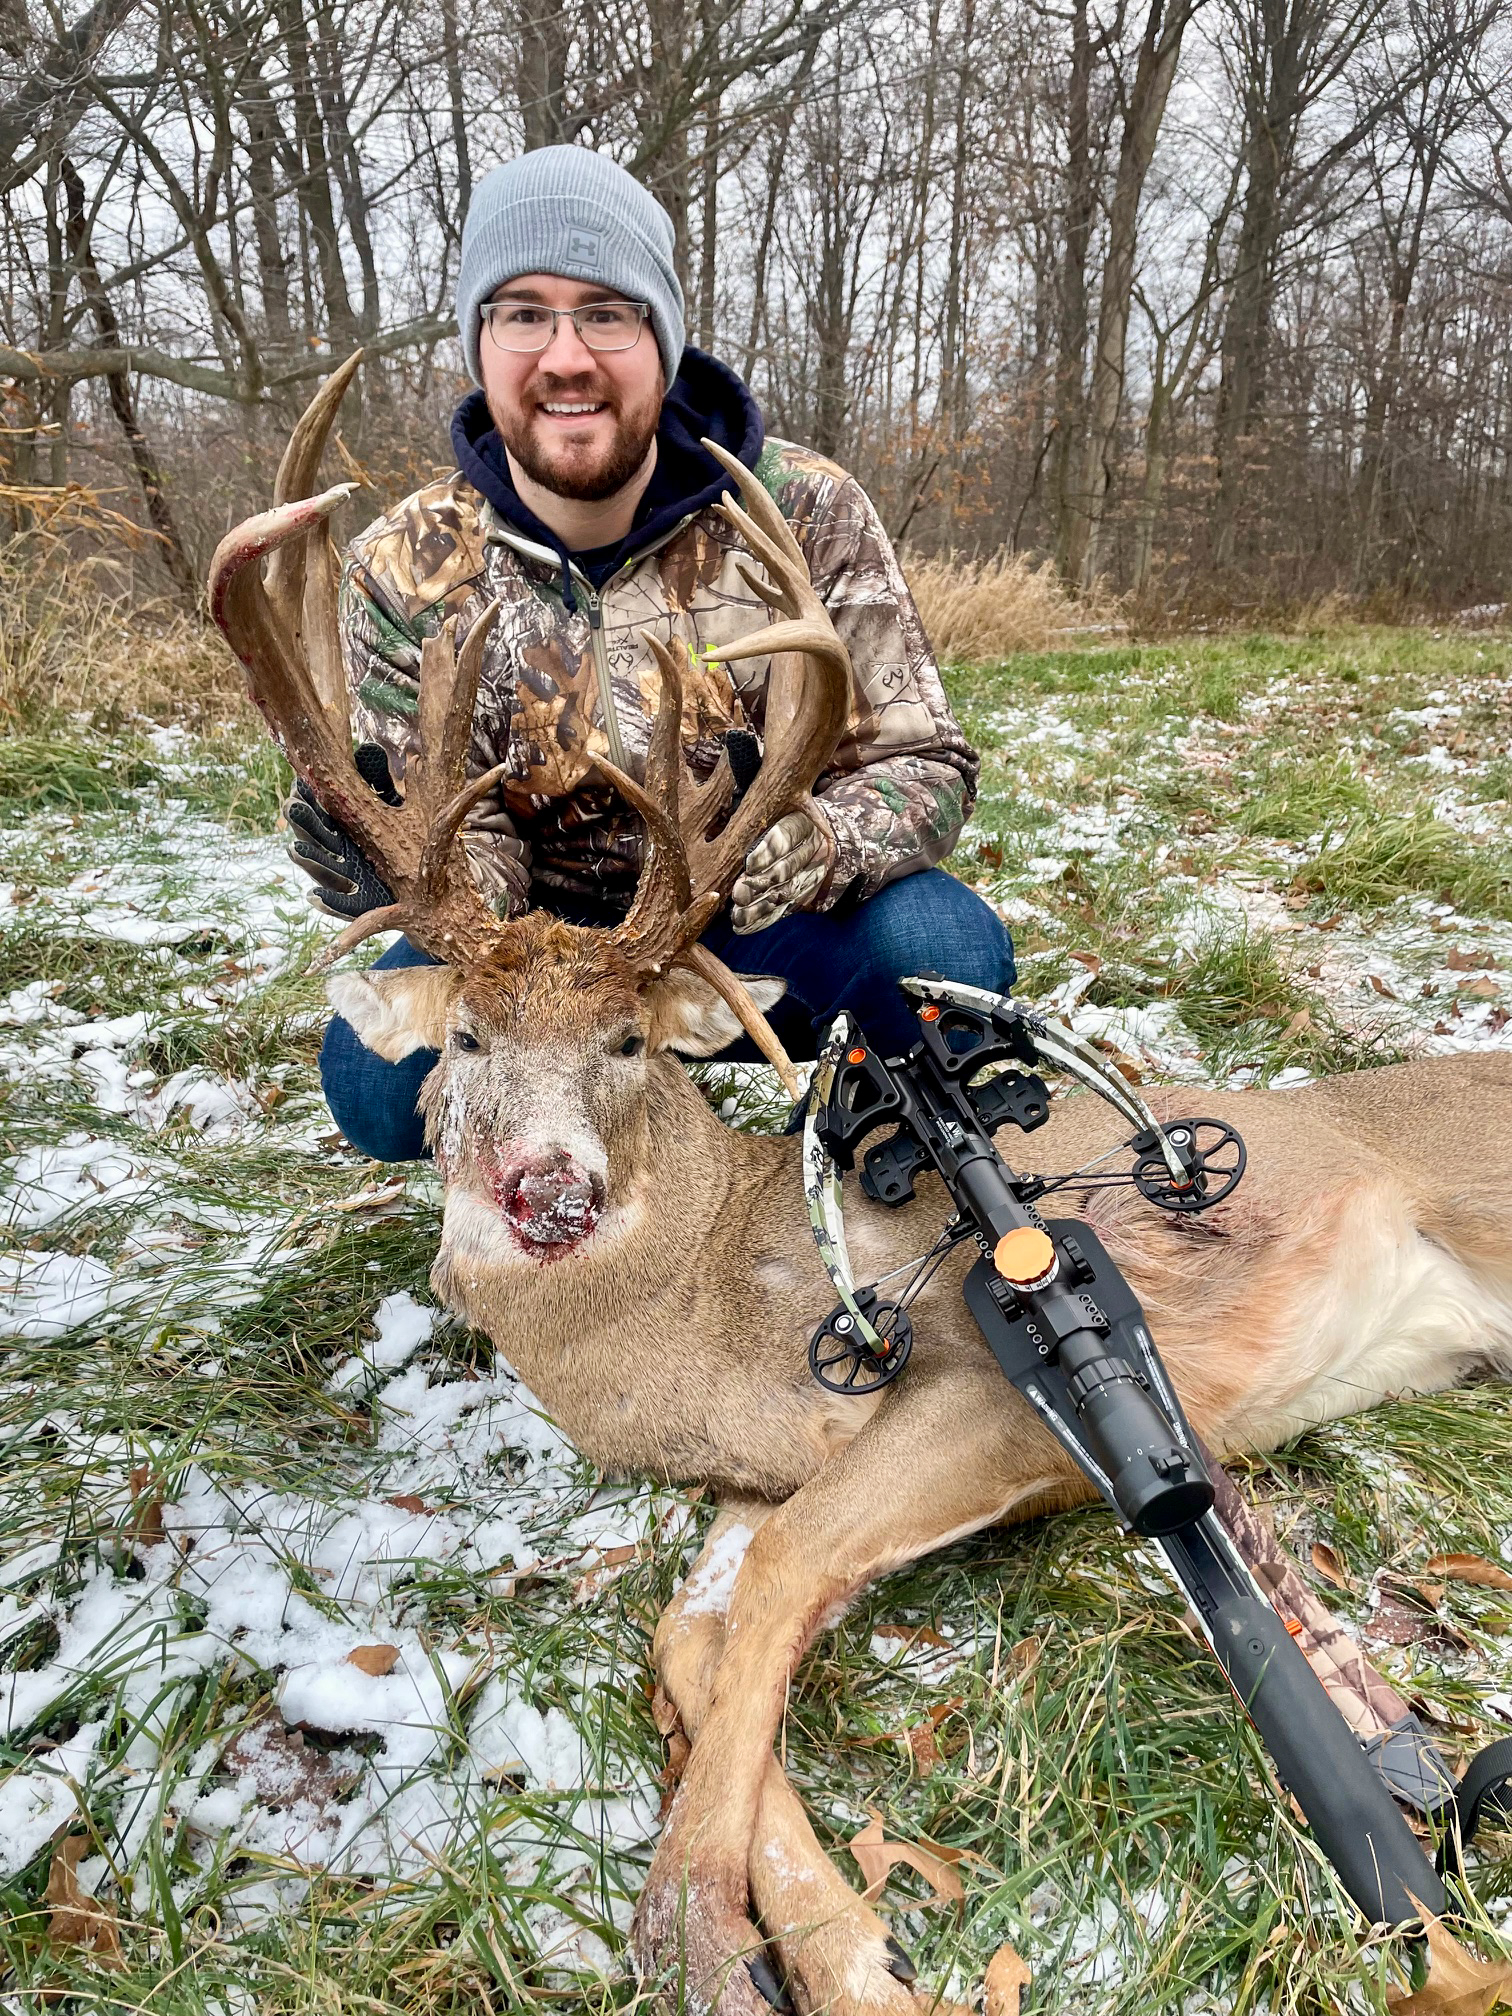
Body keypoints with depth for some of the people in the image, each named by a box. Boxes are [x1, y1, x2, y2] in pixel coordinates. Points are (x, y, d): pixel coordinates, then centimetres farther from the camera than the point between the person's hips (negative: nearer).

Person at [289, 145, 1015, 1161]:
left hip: (765, 937, 0)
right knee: (378, 1076, -27)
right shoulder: (405, 571, -7)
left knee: (944, 945, -31)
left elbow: (924, 762, -11)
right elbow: (463, 839, -8)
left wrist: (827, 842, -35)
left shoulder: (804, 513, -11)